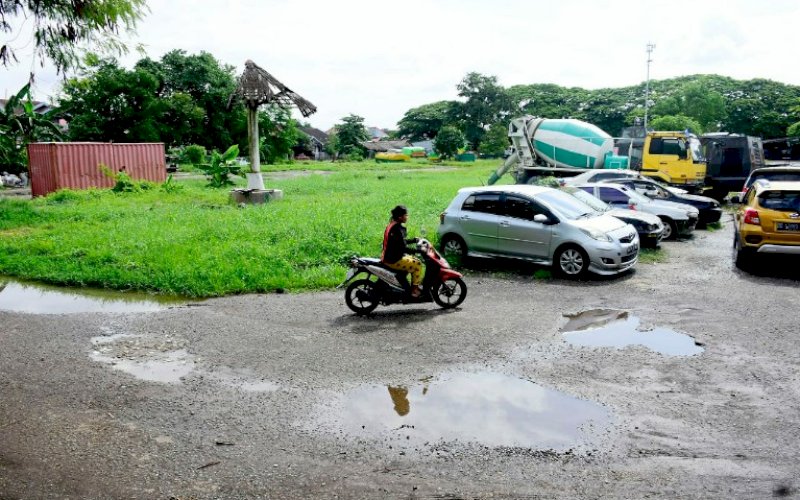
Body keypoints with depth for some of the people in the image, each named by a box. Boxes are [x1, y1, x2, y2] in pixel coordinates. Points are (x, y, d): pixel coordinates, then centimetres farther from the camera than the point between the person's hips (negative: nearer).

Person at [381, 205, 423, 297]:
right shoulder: (398, 229, -22)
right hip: (393, 260, -11)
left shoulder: (392, 225, 9)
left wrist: (414, 240, 16)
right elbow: (403, 248, -24)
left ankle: (415, 285, 27)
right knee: (417, 264, -7)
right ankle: (415, 290, -2)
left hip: (387, 257, 11)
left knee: (414, 260, 21)